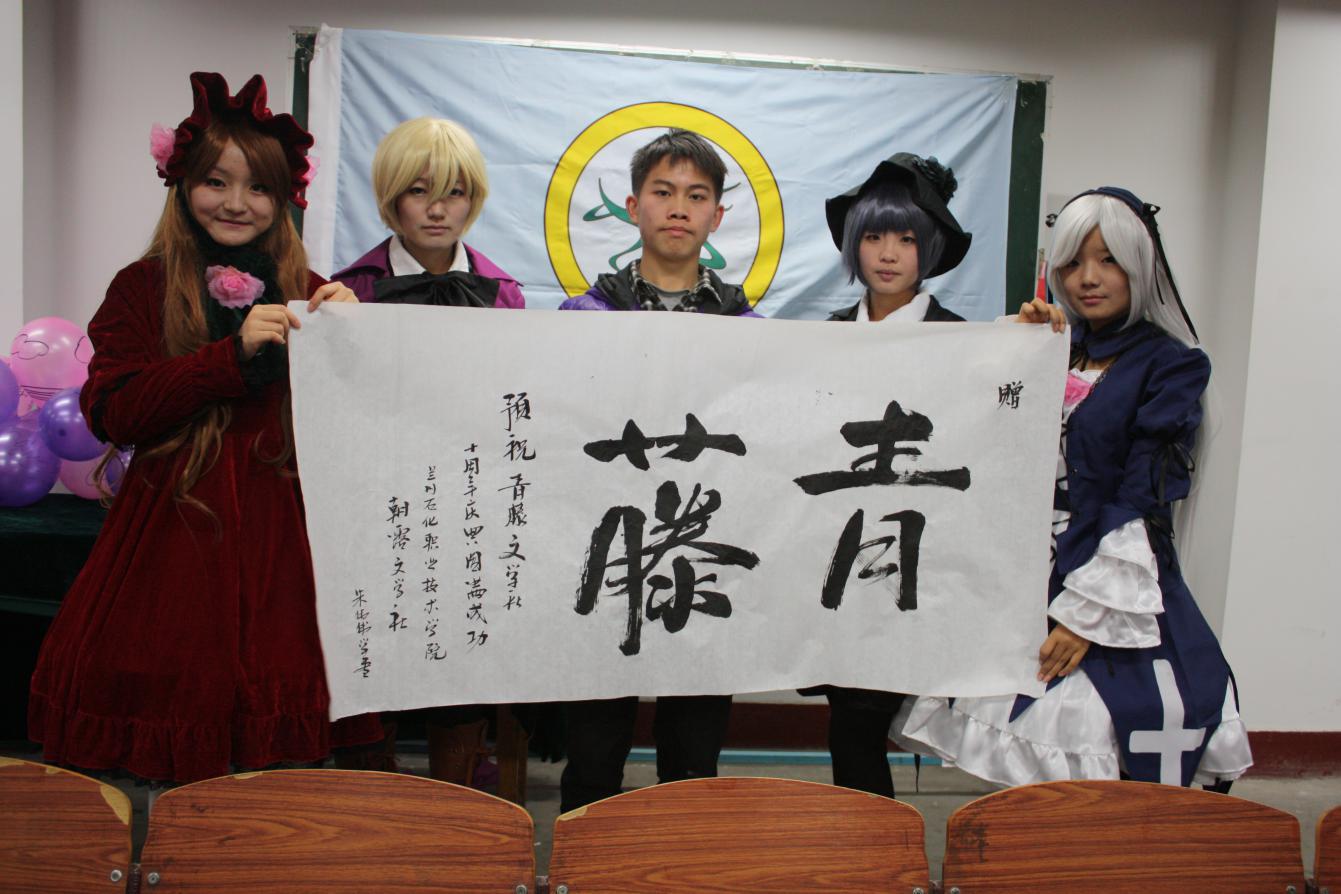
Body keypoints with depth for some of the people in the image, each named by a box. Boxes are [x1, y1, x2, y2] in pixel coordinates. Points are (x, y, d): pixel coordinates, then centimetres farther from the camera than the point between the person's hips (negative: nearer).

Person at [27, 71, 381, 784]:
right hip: (174, 531, -1)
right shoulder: (142, 289, 6)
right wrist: (234, 351, -13)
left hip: (281, 532, 2)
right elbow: (110, 412, -7)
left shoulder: (308, 293, 11)